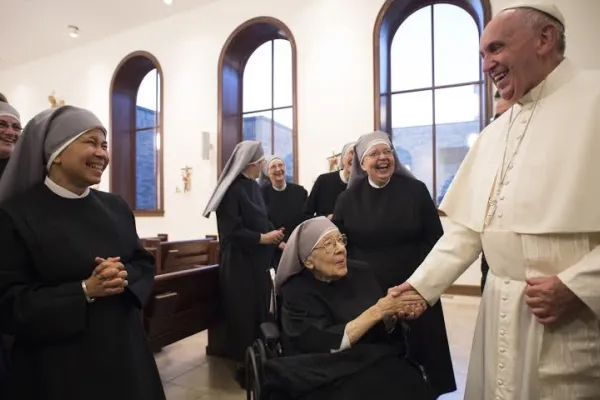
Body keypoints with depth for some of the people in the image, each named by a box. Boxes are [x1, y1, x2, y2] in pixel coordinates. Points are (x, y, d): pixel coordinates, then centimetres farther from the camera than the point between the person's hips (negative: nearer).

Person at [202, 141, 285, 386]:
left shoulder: (253, 186, 10)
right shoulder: (233, 189, -16)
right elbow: (231, 230, -21)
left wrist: (274, 237, 5)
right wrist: (263, 238, -17)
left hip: (258, 261, 9)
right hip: (240, 263, -8)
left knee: (260, 312, 14)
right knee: (244, 315, 3)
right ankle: (245, 366, 20)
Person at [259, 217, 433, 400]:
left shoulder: (361, 272, 1)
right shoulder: (297, 291, -9)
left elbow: (386, 331, 6)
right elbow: (328, 344, -20)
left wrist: (391, 313, -17)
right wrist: (377, 311, -23)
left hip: (377, 361, 4)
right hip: (330, 377, -4)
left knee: (409, 383, -24)